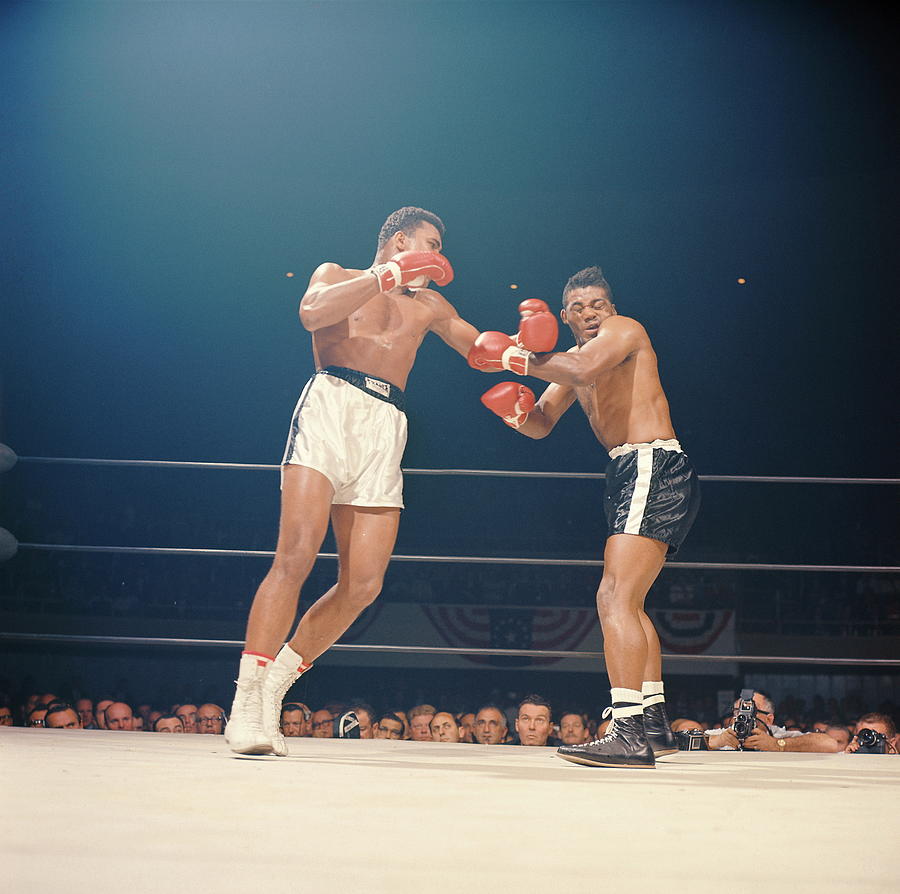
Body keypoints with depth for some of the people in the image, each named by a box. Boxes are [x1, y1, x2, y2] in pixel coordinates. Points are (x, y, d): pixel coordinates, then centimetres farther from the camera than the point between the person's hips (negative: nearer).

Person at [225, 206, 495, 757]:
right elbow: (312, 313, -5)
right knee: (296, 556, -21)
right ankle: (245, 705, -20)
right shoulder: (338, 275, 17)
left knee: (363, 584, -7)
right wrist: (388, 274, -6)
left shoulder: (428, 305, 31)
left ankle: (272, 690, 7)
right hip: (331, 406, -5)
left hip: (386, 429, 5)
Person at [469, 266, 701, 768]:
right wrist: (518, 411, -1)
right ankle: (655, 724, 25)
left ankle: (630, 735, -25)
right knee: (629, 602, 17)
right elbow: (542, 424, 22)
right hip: (632, 477, 10)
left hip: (653, 468, -10)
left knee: (615, 598, -19)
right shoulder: (573, 361, 23)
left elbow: (585, 368, -24)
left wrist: (516, 358, -13)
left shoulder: (625, 329, -3)